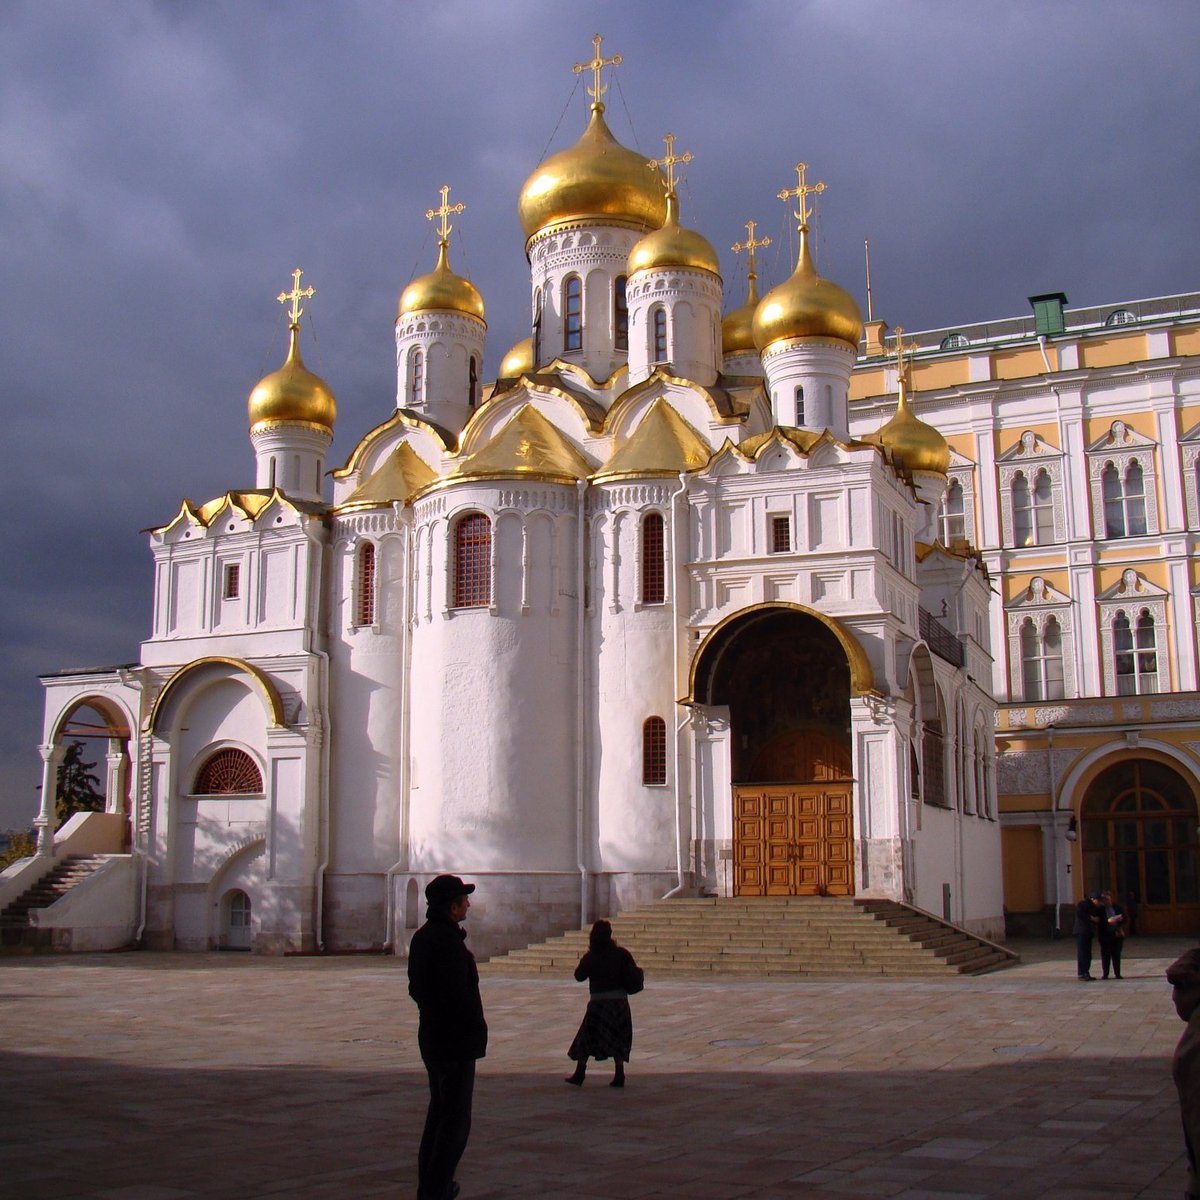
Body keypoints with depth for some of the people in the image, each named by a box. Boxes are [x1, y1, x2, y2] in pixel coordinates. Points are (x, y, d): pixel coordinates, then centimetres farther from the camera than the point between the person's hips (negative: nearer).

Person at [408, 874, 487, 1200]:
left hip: (431, 1036, 10)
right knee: (456, 1120, -3)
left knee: (439, 1111, 20)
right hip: (456, 1040, -10)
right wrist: (477, 1027, -12)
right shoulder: (448, 941, -21)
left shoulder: (422, 937, 10)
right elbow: (457, 994, -25)